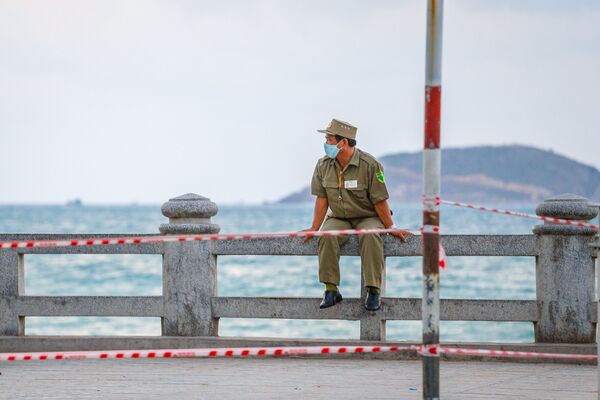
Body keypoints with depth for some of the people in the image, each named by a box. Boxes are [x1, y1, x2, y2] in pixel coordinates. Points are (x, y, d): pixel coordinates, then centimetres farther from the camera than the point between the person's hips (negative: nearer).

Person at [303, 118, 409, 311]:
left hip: (368, 217, -3)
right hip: (339, 219, 3)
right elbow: (322, 198, 1)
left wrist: (391, 228, -7)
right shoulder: (323, 165, -2)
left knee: (370, 236, -36)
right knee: (326, 236, -30)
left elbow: (379, 201, -12)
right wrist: (314, 228, -5)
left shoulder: (370, 165, -16)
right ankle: (331, 290, -24)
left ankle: (373, 291, -30)